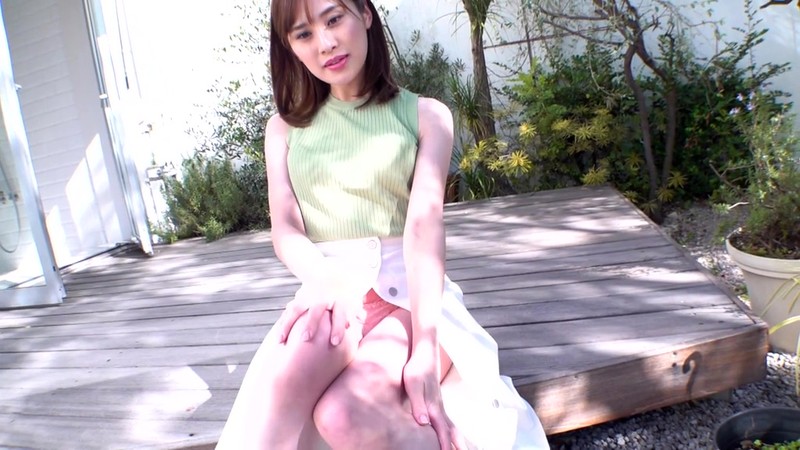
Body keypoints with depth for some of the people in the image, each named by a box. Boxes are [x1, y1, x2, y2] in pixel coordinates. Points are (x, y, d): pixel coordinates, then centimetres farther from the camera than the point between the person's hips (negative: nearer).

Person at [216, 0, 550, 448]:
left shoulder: (425, 114, 8)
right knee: (282, 375, -35)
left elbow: (425, 223, -9)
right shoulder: (285, 126, 15)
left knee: (343, 414, -32)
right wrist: (325, 279, -24)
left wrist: (424, 347, -23)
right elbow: (285, 229, 2)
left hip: (405, 289, -1)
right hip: (327, 289, 2)